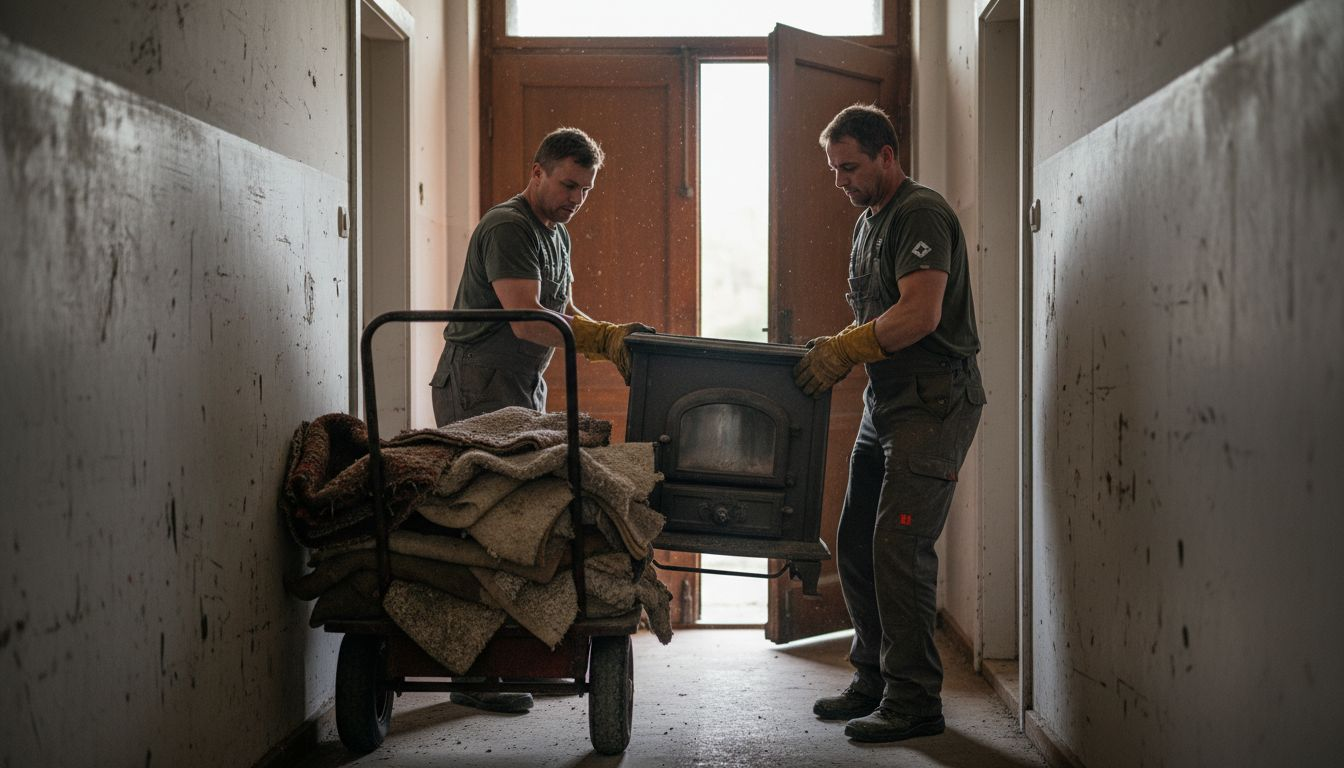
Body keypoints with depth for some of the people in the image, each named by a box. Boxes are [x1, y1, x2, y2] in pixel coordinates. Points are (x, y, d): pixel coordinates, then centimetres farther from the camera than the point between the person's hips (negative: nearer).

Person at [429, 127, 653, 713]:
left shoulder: (557, 234, 18)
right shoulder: (507, 228, -14)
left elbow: (565, 313, 19)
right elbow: (527, 319, -25)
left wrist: (612, 336, 0)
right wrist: (605, 340, -29)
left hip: (523, 390, 10)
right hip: (477, 389, -10)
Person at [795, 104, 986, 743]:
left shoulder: (921, 215, -12)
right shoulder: (869, 222, 19)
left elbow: (920, 313, -23)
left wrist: (845, 349, -22)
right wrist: (835, 354, 5)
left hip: (934, 402, -10)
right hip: (887, 402, 10)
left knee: (899, 544, -13)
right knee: (856, 544, 10)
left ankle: (915, 701, -7)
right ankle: (875, 681, 21)